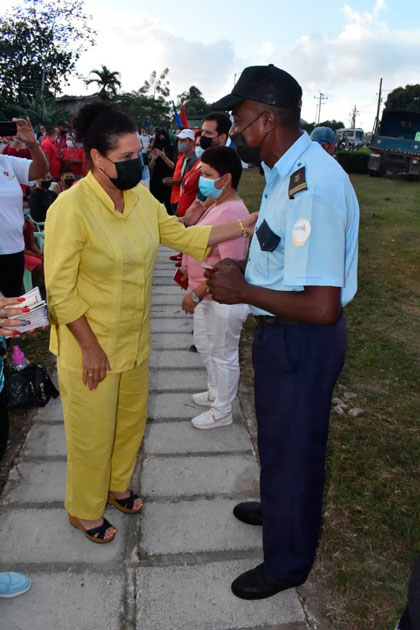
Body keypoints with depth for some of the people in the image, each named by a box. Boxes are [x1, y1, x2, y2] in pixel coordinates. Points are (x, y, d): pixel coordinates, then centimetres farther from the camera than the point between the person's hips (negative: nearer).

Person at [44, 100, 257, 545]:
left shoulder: (140, 197, -1)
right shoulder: (71, 208, -23)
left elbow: (182, 236, 6)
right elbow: (60, 290, -20)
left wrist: (245, 225, 0)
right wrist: (91, 347, -17)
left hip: (134, 340, 7)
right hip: (90, 346, -7)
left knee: (131, 420, 23)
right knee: (91, 433, 12)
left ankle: (115, 486, 50)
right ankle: (84, 511, 39)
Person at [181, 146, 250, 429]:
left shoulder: (232, 212, -25)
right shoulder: (217, 205, 7)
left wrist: (196, 294, -25)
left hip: (222, 300, -10)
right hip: (206, 295, 10)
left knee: (223, 355, 7)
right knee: (204, 345, 25)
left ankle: (222, 411, 27)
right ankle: (215, 392, 47)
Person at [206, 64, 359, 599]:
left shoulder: (313, 187, -30)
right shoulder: (285, 171, 3)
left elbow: (322, 307, -32)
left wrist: (242, 291, -22)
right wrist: (243, 268, 4)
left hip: (302, 340, -9)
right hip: (281, 333, 10)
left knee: (292, 448, 11)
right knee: (277, 436, 29)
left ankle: (287, 561, 38)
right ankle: (278, 507, 57)